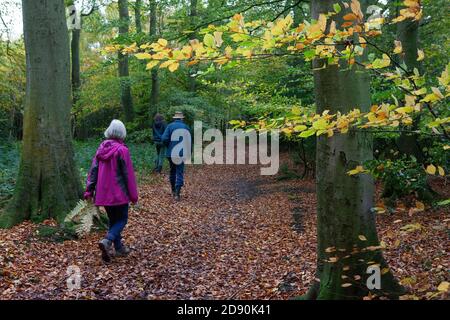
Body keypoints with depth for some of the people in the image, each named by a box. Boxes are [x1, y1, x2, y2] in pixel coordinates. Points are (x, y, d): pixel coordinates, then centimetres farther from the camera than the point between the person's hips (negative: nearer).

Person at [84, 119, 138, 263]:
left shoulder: (101, 148, 3)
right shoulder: (122, 150, -13)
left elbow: (93, 170, 4)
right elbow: (128, 174, -11)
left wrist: (89, 190, 9)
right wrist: (133, 194, -3)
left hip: (103, 193, 6)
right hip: (119, 193, -6)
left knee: (113, 219, 18)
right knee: (122, 219, 6)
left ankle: (119, 248, 22)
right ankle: (107, 241, -17)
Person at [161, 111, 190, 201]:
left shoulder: (170, 126, -1)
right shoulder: (186, 127, -1)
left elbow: (164, 139, -11)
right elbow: (189, 141, -2)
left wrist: (169, 146, 8)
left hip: (171, 153, 2)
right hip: (181, 153, -2)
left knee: (172, 171, 18)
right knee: (180, 173, 0)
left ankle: (173, 191, 28)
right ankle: (177, 194, -8)